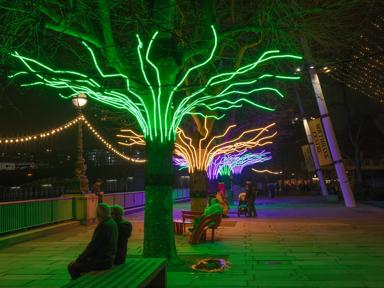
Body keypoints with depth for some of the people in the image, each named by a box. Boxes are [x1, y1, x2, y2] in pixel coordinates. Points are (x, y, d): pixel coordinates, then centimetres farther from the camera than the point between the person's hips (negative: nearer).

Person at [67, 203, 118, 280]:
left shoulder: (103, 226, -22)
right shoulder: (112, 223, 5)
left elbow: (92, 246, -20)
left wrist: (78, 259, -7)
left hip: (101, 261, -9)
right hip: (109, 259, 9)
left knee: (72, 267, -1)